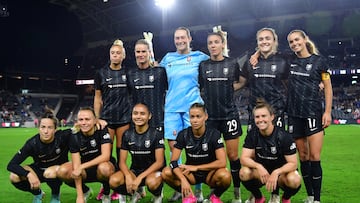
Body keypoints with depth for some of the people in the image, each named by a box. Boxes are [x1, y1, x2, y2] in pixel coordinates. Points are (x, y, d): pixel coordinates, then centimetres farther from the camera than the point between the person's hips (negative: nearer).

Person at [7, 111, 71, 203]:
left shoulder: (62, 137, -27)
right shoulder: (32, 143, -23)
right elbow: (11, 165, -26)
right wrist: (29, 174, -40)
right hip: (40, 169, 3)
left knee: (50, 173, -38)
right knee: (14, 177, -22)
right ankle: (38, 194, 8)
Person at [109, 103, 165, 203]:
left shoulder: (156, 134, -11)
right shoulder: (127, 134, 0)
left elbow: (159, 162, -16)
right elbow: (122, 161, -2)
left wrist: (140, 177, -25)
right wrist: (128, 176, -24)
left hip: (153, 170, -3)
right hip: (135, 170, 4)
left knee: (152, 182, -38)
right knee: (114, 181, -25)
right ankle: (134, 194, 7)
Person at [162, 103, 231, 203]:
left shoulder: (214, 134, -15)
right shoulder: (183, 134, -10)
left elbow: (222, 162, -22)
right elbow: (173, 161, -15)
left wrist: (196, 167, -23)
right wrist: (183, 180, -32)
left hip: (209, 173, -2)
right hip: (190, 173, 2)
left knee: (225, 176, -35)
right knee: (166, 173, -24)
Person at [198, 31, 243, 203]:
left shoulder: (232, 63, 2)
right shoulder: (202, 65, 5)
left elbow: (239, 84, 14)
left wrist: (227, 90, -1)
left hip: (229, 114, -1)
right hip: (209, 115, 1)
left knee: (232, 155, 2)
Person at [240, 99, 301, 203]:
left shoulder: (283, 136, -17)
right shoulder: (253, 134, -9)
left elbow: (293, 163, -18)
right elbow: (244, 158, -15)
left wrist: (276, 173, -35)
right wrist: (258, 166, -35)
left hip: (281, 172, -1)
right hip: (261, 171, 2)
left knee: (294, 180, -34)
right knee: (244, 172, -30)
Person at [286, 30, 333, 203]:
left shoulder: (318, 60, 2)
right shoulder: (289, 61, 10)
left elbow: (328, 87, 2)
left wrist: (328, 111, -7)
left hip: (313, 112, -3)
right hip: (294, 114, 4)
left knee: (314, 157, -7)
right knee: (303, 157, 8)